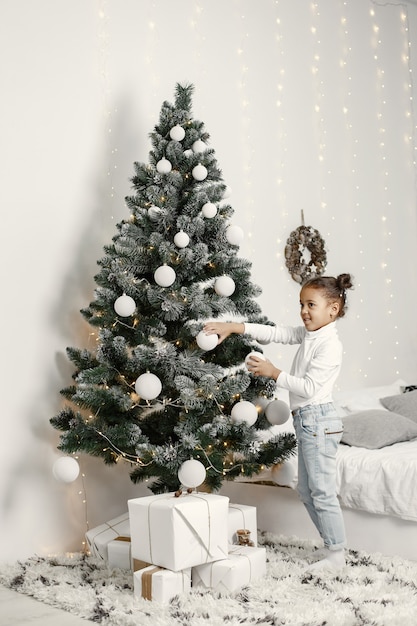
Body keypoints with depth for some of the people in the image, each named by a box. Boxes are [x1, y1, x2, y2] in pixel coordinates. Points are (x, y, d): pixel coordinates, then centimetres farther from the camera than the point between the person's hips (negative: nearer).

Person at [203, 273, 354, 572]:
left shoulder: (330, 346, -18)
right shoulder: (308, 334, 9)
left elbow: (309, 387, -21)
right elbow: (274, 333, 7)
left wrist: (274, 373, -18)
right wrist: (233, 327, -2)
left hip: (318, 420, -10)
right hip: (307, 420, 10)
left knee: (322, 489, -3)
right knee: (306, 490, 16)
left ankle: (336, 555, 9)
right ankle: (332, 545, 26)